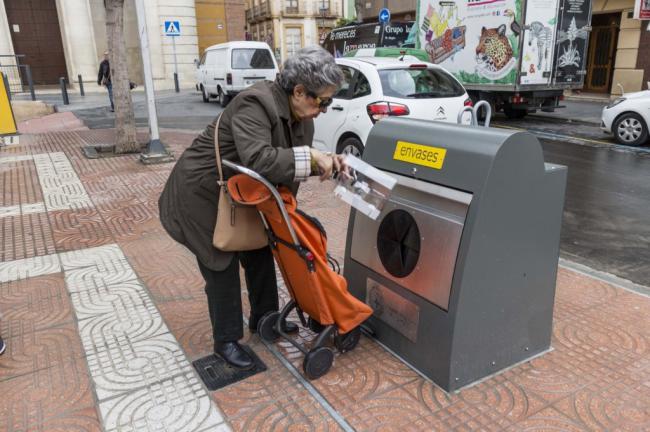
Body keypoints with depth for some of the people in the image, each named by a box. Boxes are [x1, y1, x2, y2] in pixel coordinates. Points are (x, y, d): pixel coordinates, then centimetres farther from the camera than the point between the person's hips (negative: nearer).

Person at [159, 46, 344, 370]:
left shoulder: (298, 114, -4)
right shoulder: (255, 105, -31)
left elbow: (291, 162, 5)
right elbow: (259, 160, -44)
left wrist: (325, 162, -13)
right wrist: (310, 156, -36)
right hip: (201, 194, -8)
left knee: (259, 253, 14)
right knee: (222, 266, -1)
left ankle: (264, 318, 35)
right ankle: (226, 340, 18)